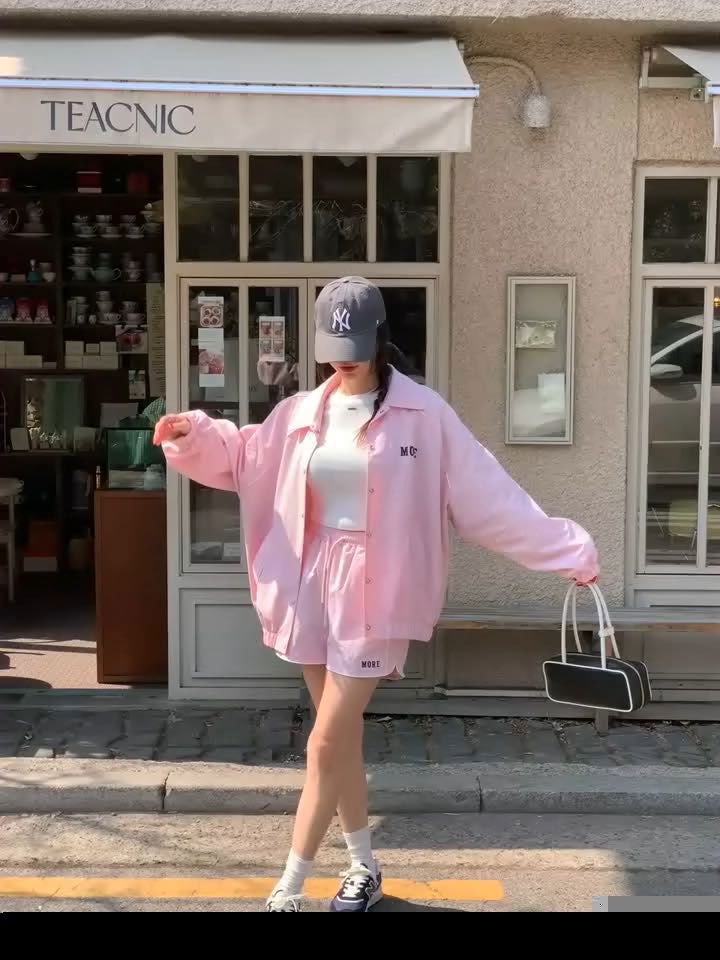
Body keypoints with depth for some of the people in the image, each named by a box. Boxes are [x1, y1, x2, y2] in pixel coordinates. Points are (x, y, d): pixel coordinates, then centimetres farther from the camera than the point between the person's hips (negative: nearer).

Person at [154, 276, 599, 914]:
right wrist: (193, 435, 0)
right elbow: (240, 458, 19)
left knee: (326, 746, -6)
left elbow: (489, 497, -6)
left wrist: (568, 551, -7)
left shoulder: (423, 414, -7)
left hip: (376, 594, -5)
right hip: (314, 587, 5)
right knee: (344, 740, 15)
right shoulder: (302, 414, 6)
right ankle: (365, 869, 32)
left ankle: (289, 890, 6)